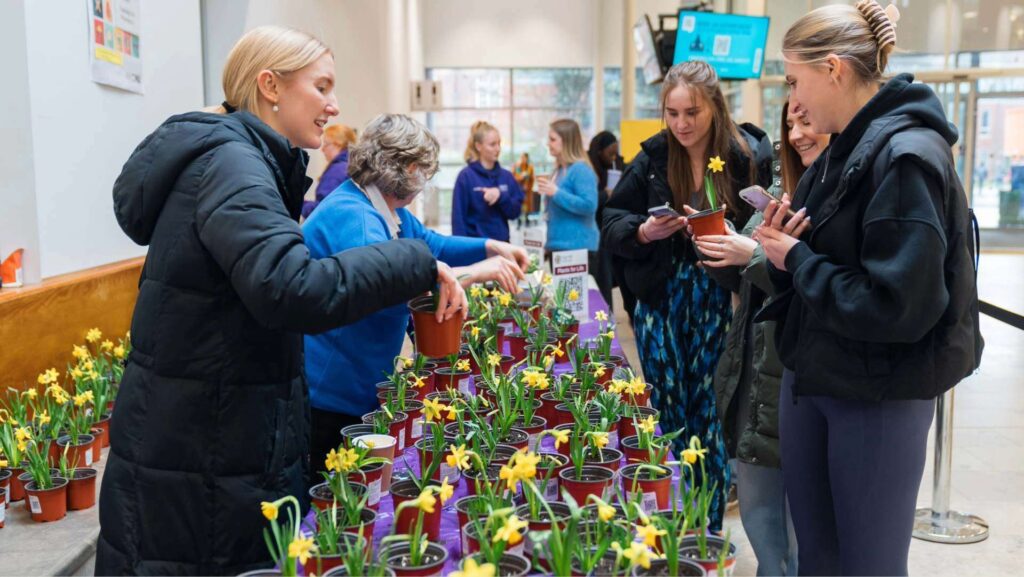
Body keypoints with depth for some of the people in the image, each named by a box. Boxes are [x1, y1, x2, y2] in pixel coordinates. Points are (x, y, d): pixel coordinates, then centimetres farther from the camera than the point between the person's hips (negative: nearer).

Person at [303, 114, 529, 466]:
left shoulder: (389, 212, 11)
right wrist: (472, 273, -40)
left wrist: (491, 247, 8)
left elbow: (430, 245, 24)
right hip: (328, 395, -10)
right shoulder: (349, 216, -23)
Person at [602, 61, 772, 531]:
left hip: (719, 302, -2)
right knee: (667, 410, 7)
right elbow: (613, 221, 3)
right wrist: (645, 231, -16)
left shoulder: (750, 154, -7)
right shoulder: (653, 156, 0)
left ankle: (709, 527, 22)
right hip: (661, 301, 2)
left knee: (709, 414, 5)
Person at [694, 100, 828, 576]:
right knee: (755, 510, 19)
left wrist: (757, 255, -20)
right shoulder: (784, 192, 11)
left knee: (803, 527, 8)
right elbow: (743, 282, 16)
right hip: (754, 374, 8)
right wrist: (717, 243, -2)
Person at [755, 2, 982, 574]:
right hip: (810, 379, 8)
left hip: (879, 398, -8)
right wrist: (785, 246, -6)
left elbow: (898, 306, -25)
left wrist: (796, 260, -16)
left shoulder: (906, 156, -18)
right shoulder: (844, 151, 9)